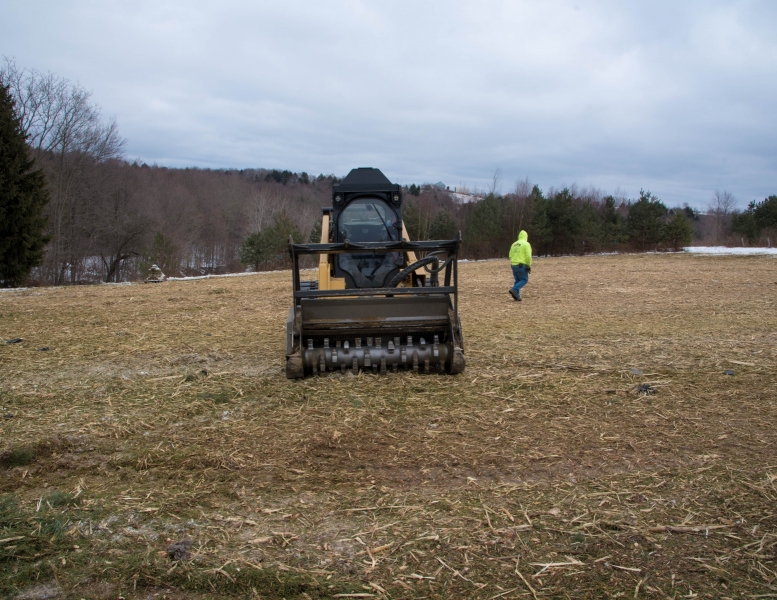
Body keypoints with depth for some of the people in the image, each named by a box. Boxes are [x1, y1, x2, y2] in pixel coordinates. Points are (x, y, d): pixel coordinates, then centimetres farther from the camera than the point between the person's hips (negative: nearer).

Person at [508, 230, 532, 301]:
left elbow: (510, 256, 15)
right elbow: (528, 256, -14)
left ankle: (516, 296, 6)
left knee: (517, 280, 13)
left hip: (514, 265, 7)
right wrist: (529, 266, -6)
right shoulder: (526, 244, -7)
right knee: (524, 280, 2)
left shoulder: (514, 244, 13)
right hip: (522, 265, -7)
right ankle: (514, 290, -18)